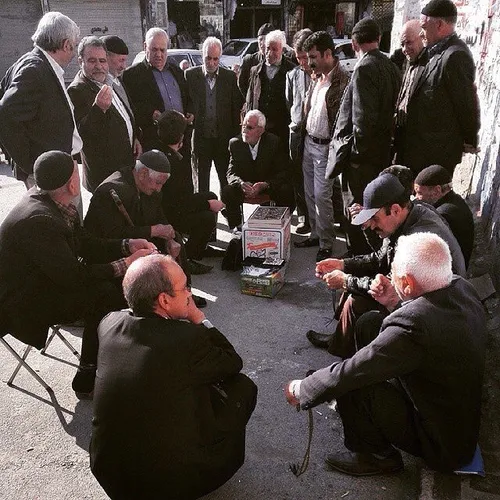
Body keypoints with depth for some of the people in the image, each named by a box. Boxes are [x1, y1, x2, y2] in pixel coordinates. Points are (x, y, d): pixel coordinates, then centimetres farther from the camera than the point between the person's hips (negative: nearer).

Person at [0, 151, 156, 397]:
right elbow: (73, 275, -29)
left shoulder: (48, 202, -2)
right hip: (21, 304, -9)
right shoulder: (39, 220, -31)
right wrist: (125, 264, -22)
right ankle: (88, 381, -7)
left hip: (44, 281, 9)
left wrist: (127, 246, -4)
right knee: (105, 295, -23)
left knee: (120, 283, 1)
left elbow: (86, 245, 8)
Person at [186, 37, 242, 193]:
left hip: (224, 139, 1)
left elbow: (236, 108, 4)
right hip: (200, 138, 0)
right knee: (201, 183, 9)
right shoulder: (190, 75, 2)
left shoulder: (230, 76, 4)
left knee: (228, 183, 6)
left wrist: (236, 138, 0)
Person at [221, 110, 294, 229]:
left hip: (269, 185, -1)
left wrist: (265, 185, -31)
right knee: (226, 192, -27)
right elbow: (231, 173, -6)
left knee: (287, 192, -30)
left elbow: (282, 172, -13)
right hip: (244, 185, 2)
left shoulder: (274, 142, -11)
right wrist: (241, 183, -31)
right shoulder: (235, 143, -5)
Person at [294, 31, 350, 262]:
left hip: (325, 146, -8)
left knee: (322, 196, -5)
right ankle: (315, 234, 28)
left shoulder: (342, 82, -15)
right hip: (309, 142, 8)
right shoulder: (317, 78, 11)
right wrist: (303, 136, 12)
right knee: (310, 193, 14)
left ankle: (326, 244, 8)